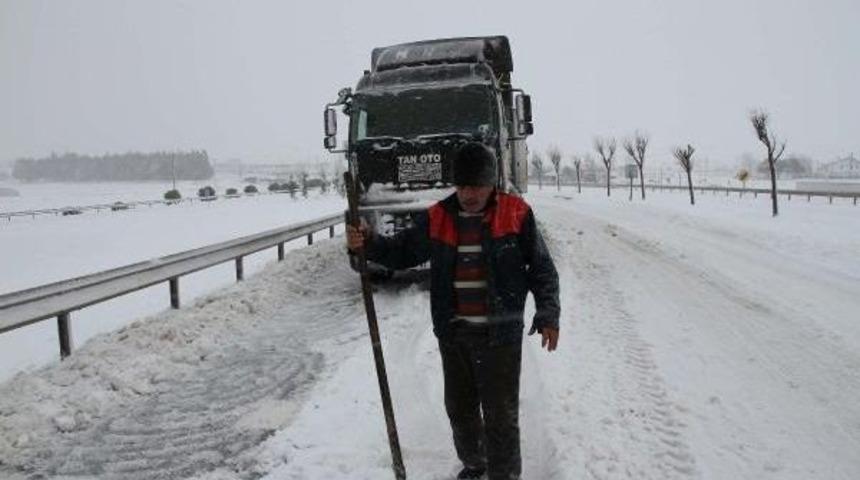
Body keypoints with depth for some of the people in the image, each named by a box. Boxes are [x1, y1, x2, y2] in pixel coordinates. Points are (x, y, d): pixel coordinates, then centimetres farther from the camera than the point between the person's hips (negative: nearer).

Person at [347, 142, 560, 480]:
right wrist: (367, 244, -10)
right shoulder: (437, 218, 1)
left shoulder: (516, 214, -6)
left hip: (499, 334, -4)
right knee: (459, 407, 19)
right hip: (453, 334, 4)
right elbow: (402, 251, 8)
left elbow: (542, 268, -1)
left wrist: (548, 314, -9)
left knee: (500, 412, 3)